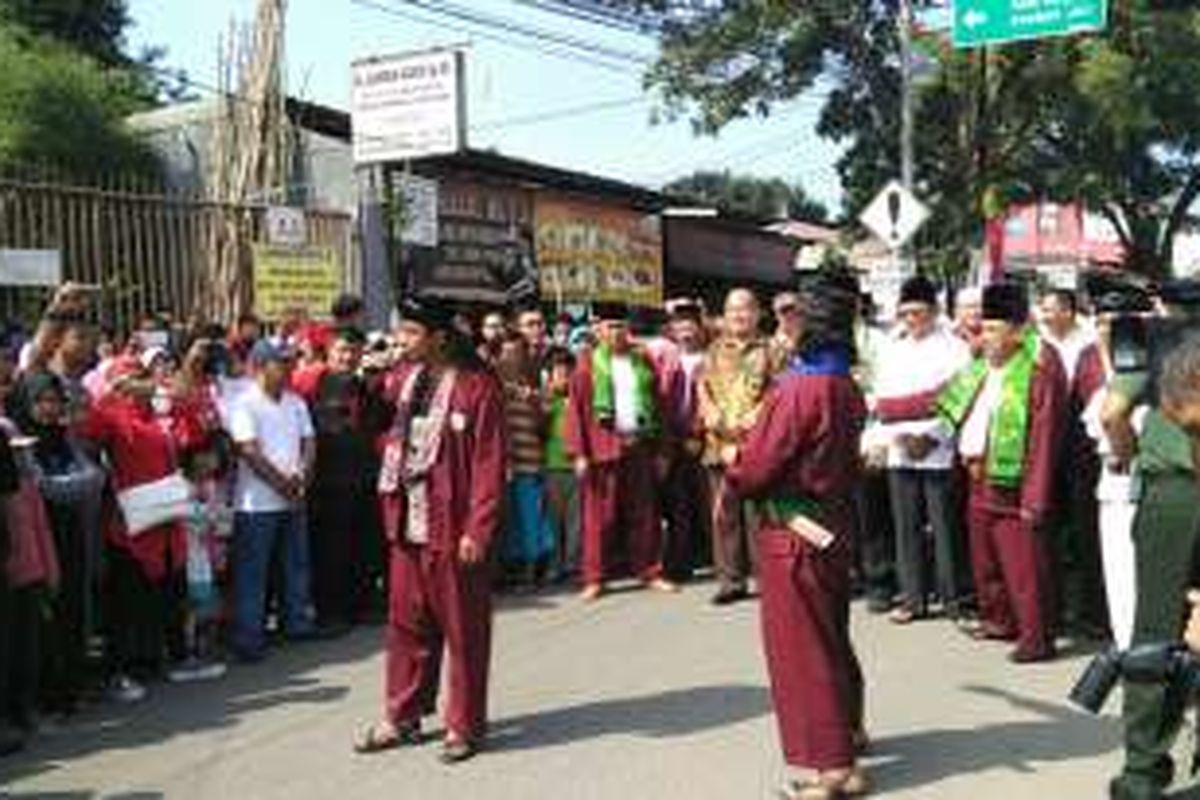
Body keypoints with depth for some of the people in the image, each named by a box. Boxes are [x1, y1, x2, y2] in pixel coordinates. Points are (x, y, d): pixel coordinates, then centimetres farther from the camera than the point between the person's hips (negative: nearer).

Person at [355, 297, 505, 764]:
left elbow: (489, 465, -14)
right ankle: (402, 718, 29)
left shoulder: (477, 386, -12)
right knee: (406, 624, 15)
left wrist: (478, 531, -16)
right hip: (407, 524, 6)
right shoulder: (404, 377, 7)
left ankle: (465, 726, 20)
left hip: (454, 530, -6)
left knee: (463, 631, 6)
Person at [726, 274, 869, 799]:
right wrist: (751, 447, 12)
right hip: (833, 524, 8)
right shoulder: (847, 389, 3)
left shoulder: (798, 389, -22)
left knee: (799, 645, 3)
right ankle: (846, 728, 41)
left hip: (793, 533, -8)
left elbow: (753, 468, -20)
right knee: (830, 634, 23)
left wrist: (731, 458, 3)